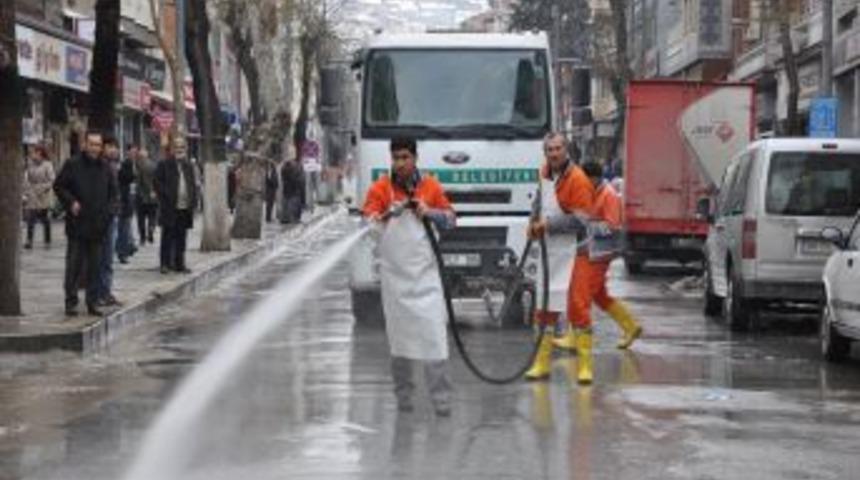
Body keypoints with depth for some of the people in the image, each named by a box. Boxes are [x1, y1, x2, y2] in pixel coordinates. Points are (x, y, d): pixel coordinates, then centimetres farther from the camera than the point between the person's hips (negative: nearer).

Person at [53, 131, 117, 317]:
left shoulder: (105, 168, 10)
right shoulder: (72, 165, -3)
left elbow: (113, 191, 21)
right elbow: (59, 186, 1)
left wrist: (109, 208, 5)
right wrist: (71, 202, -11)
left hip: (98, 225, 4)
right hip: (77, 224, -4)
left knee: (95, 266, 7)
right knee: (74, 265, -3)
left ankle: (92, 303, 13)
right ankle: (71, 302, 3)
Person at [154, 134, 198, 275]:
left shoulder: (188, 166, 16)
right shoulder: (164, 165, -2)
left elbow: (193, 184, 19)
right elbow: (157, 183, -6)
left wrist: (193, 200, 7)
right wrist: (166, 197, -14)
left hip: (185, 207, 5)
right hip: (170, 208, -5)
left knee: (181, 237, 9)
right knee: (168, 236, -1)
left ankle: (179, 263, 14)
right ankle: (165, 263, 4)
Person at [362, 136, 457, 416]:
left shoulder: (431, 186, 5)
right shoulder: (380, 189, 0)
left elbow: (451, 219, 11)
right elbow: (367, 223, -11)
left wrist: (430, 212, -9)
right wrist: (388, 213, -31)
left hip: (425, 271, 0)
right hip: (394, 272, 0)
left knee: (434, 332, -7)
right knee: (399, 333, 5)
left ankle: (441, 397, -6)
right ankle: (403, 393, 17)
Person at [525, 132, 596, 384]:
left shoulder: (577, 180, -16)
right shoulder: (544, 174, 8)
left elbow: (580, 221, -20)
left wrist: (548, 225, -17)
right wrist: (535, 223, 8)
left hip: (573, 252, -7)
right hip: (549, 252, 7)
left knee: (577, 306, -7)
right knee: (544, 306, 12)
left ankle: (584, 365, -1)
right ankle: (542, 363, 21)